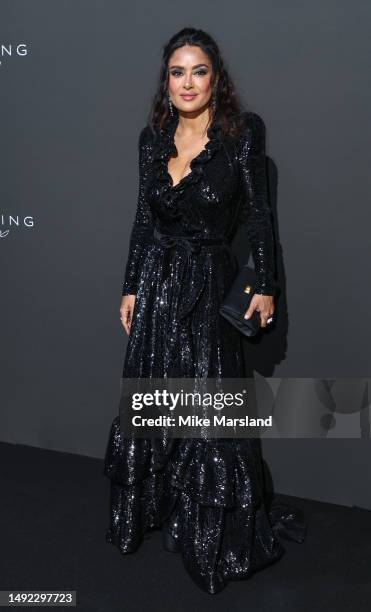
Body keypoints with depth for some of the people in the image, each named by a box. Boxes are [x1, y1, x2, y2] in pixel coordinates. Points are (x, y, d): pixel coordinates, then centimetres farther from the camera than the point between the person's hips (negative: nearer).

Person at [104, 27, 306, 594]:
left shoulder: (244, 132, -8)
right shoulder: (153, 136, 4)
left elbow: (258, 214, -4)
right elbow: (144, 217, 9)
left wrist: (265, 286, -5)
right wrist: (131, 288, 9)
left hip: (209, 283, -4)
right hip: (158, 281, 4)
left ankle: (220, 533, 25)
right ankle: (152, 507, 36)